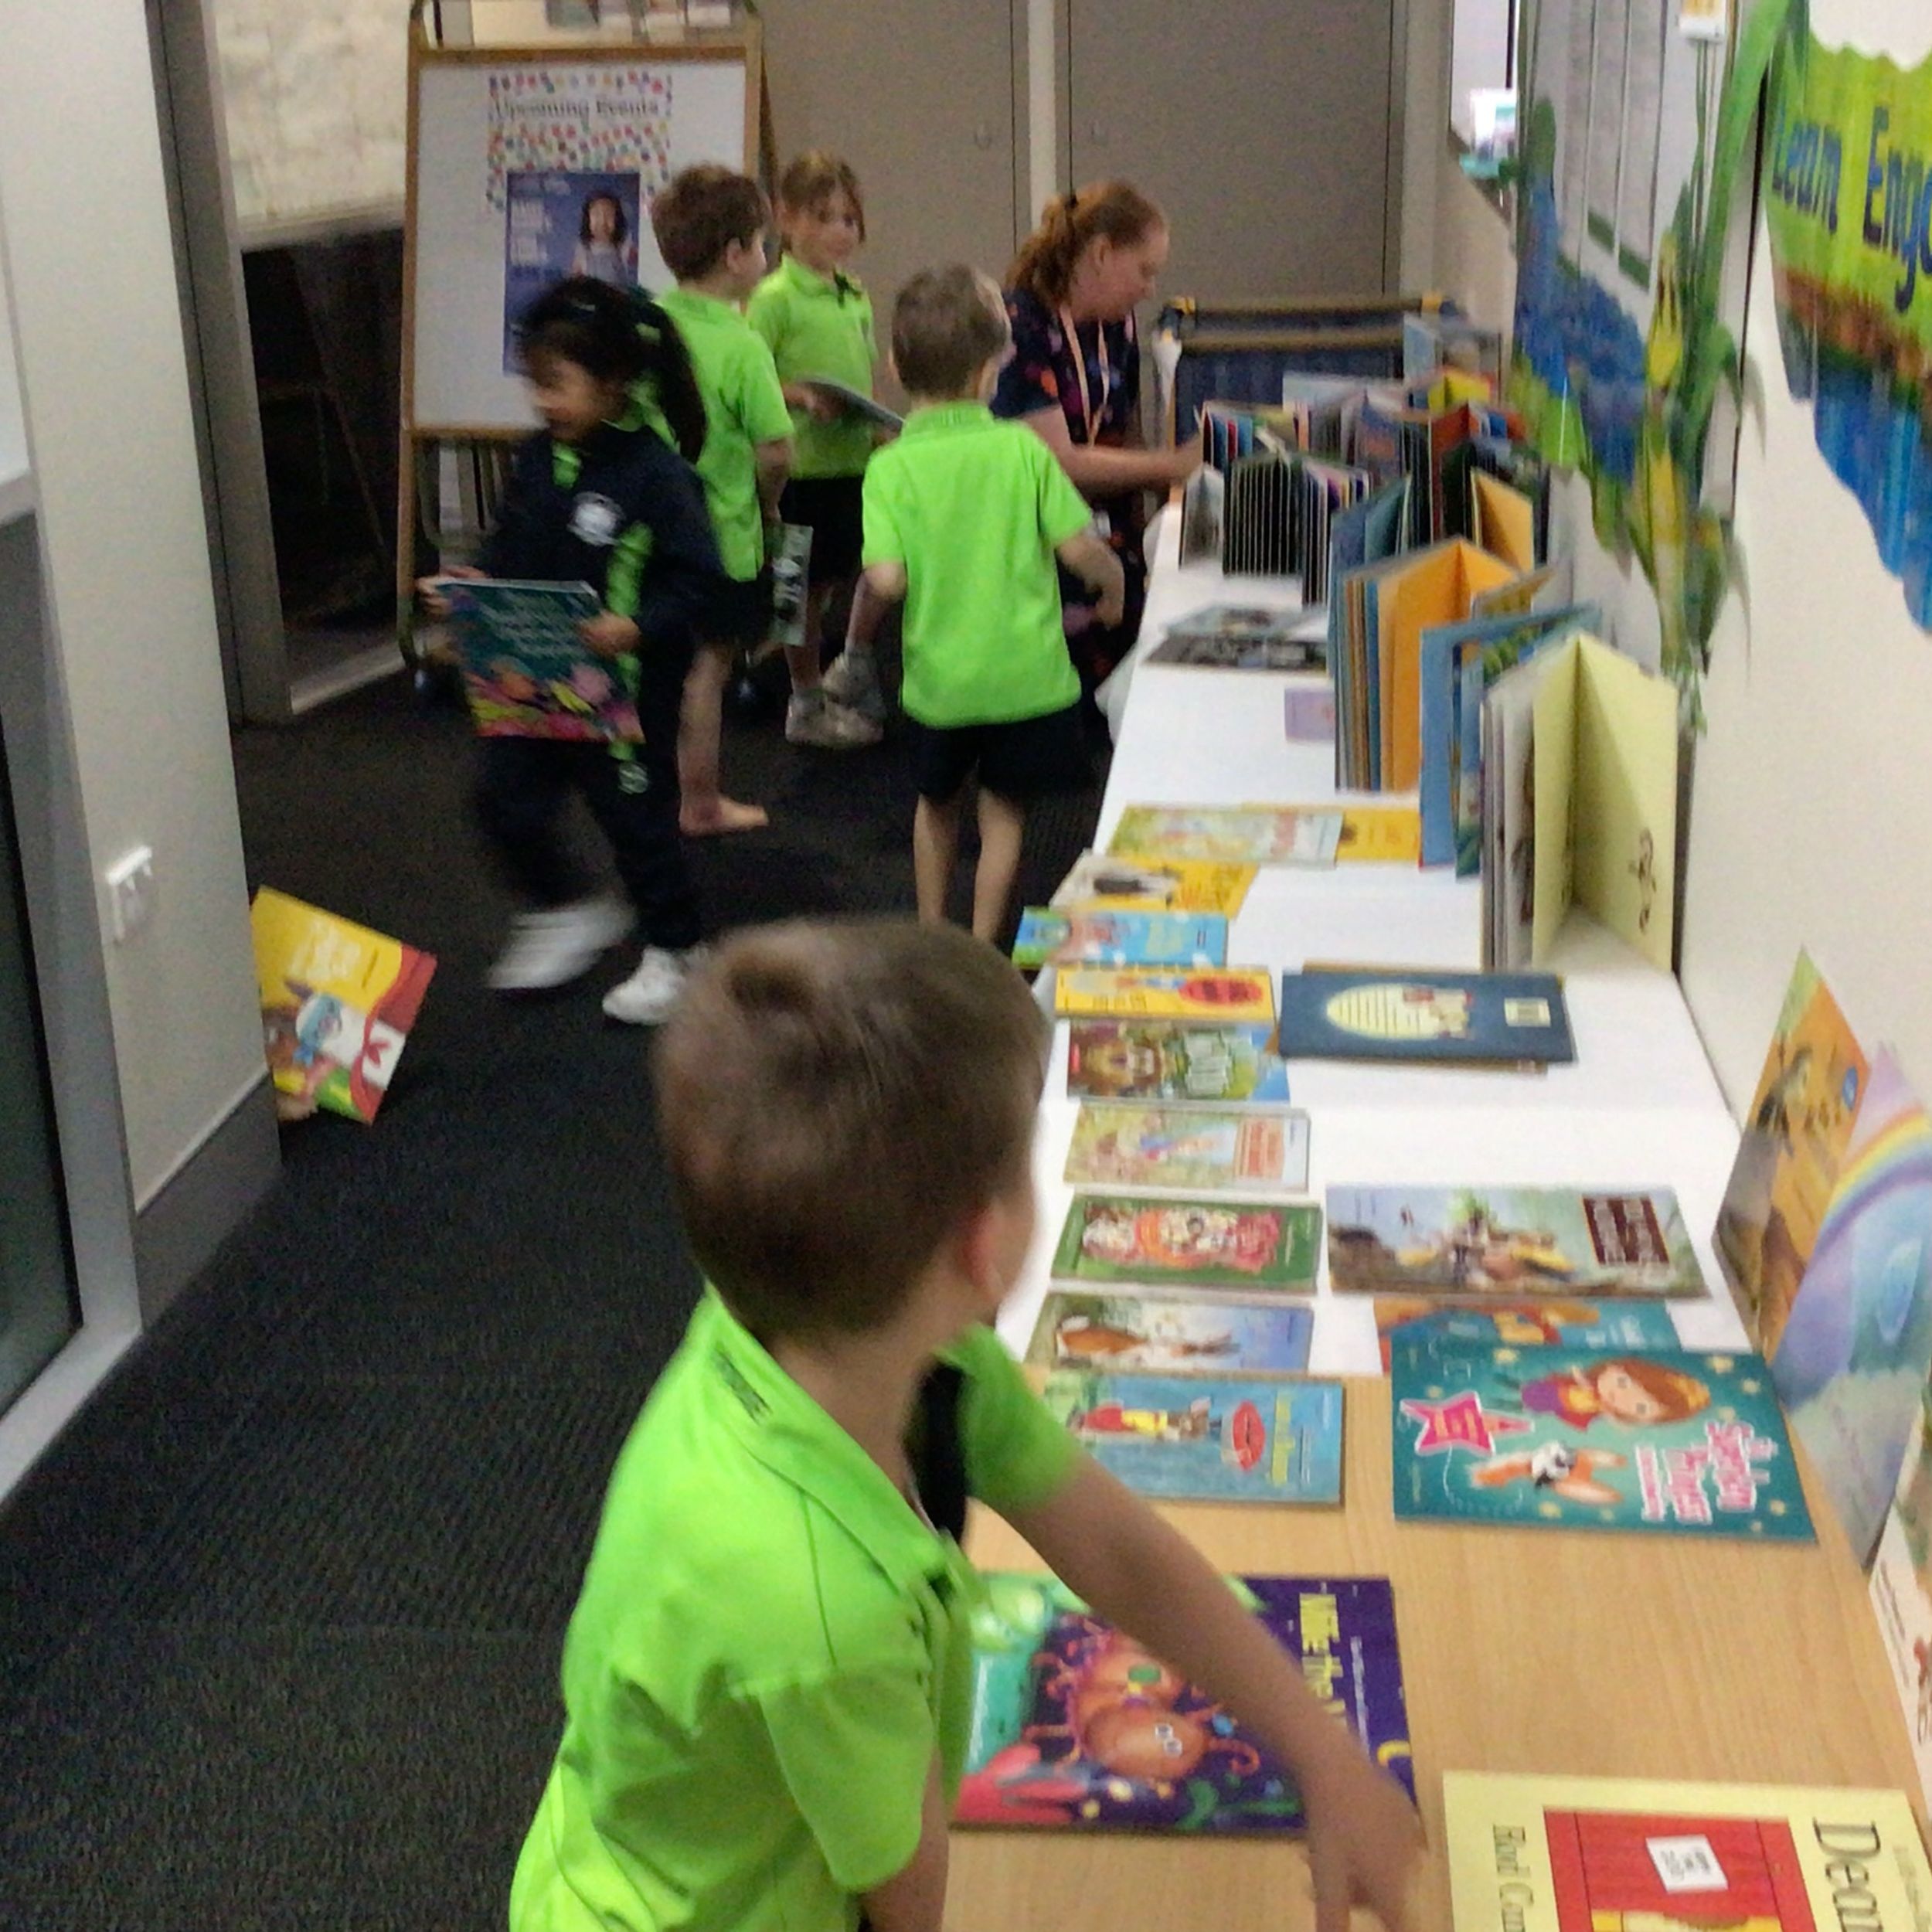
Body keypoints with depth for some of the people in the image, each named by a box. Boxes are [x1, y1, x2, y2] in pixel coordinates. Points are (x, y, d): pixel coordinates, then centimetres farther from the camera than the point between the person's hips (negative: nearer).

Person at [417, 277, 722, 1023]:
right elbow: (509, 551, 13)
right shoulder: (536, 460, 2)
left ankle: (673, 952, 28)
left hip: (626, 684, -7)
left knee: (637, 815, 7)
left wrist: (638, 627, -32)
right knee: (507, 798, 11)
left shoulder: (655, 473, -19)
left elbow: (695, 576, -18)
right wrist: (468, 585, -4)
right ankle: (568, 912, 35)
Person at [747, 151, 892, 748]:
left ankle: (853, 669, 29)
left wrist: (876, 423, 3)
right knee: (811, 587, 4)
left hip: (856, 460, 6)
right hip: (804, 466, -6)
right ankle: (806, 704, 17)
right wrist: (800, 395, -27)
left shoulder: (856, 298, 11)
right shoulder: (775, 297, -10)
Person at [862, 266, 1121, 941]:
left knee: (936, 805, 23)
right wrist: (1113, 579, 10)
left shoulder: (890, 467, -11)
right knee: (1003, 811, 14)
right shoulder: (1021, 448, -11)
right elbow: (1078, 546, -12)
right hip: (1025, 675, -1)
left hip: (938, 676, 1)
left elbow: (887, 578, -17)